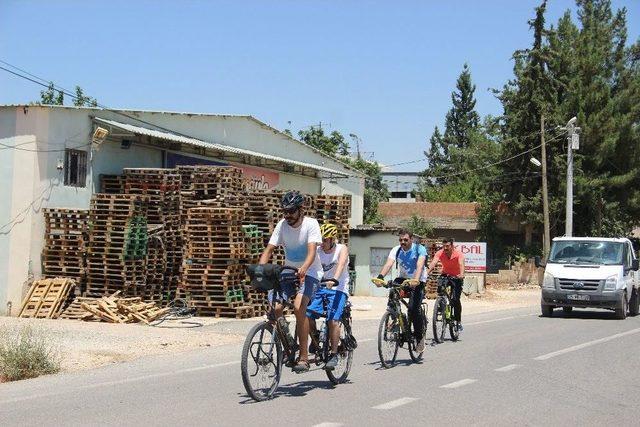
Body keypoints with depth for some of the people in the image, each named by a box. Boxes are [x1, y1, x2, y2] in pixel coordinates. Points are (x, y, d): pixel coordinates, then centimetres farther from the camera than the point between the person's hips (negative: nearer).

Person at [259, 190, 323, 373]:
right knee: (275, 307, -16)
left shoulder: (311, 224, -15)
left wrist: (303, 269, -48)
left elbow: (312, 251, -28)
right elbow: (269, 250, -7)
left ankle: (303, 357, -23)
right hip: (289, 272, 5)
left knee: (299, 306, -28)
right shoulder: (282, 225, -3)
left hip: (309, 273, -5)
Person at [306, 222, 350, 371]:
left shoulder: (342, 249, -4)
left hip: (338, 289, -4)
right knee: (307, 315, -17)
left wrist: (334, 280, -42)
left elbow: (341, 265, -23)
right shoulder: (317, 251, 6)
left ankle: (334, 354, -14)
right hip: (320, 287, 4)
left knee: (333, 320, -23)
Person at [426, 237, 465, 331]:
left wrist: (461, 275, -61)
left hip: (456, 277, -2)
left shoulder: (458, 254, -25)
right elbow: (433, 263, -33)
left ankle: (458, 321, 2)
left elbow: (461, 264, -41)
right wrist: (426, 273, -52)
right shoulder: (440, 253, -19)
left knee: (455, 299, -12)